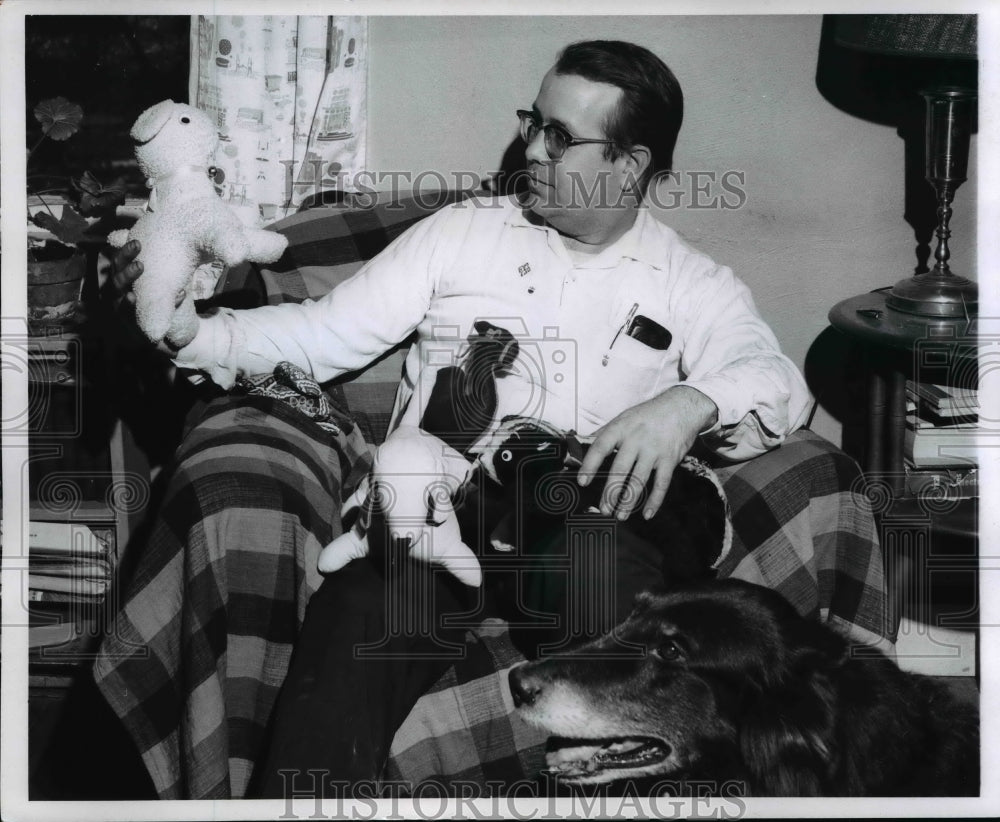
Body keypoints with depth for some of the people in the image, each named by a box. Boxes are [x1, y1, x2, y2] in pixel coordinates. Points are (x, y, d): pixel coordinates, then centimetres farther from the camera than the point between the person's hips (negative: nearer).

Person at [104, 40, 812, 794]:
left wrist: (688, 404, -26)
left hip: (589, 539, 0)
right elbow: (325, 335, 12)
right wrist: (188, 328, -3)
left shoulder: (691, 286, 14)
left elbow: (779, 381, -2)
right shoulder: (461, 233, 17)